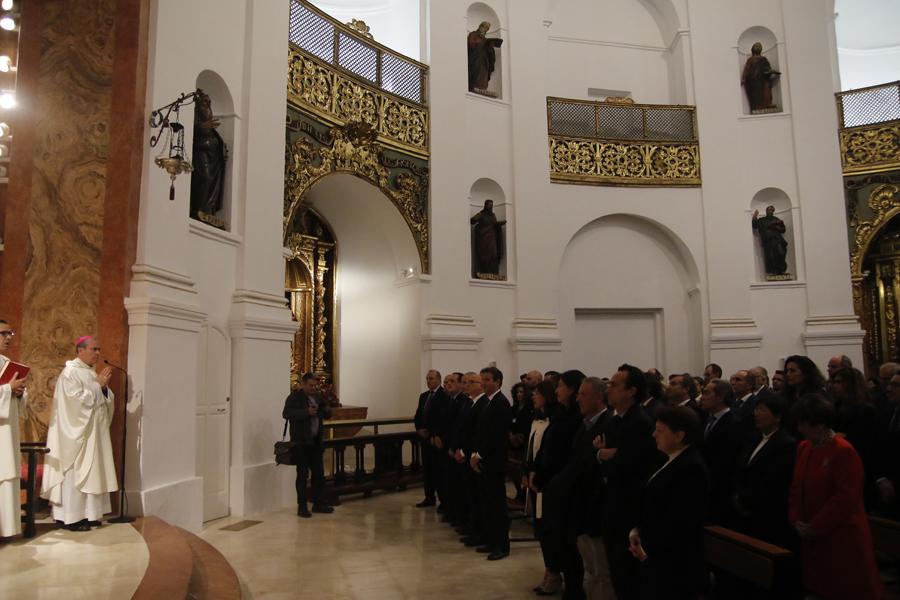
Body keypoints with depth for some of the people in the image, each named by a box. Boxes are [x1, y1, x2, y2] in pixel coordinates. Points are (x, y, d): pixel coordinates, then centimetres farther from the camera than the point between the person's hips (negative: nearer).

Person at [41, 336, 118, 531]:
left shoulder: (91, 373, 15)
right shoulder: (70, 372, -10)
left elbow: (105, 400, 12)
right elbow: (78, 400, -20)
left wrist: (104, 386, -6)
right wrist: (98, 385, -15)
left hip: (93, 432, 9)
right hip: (78, 432, -9)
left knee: (89, 471, 9)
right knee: (75, 472, -5)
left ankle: (85, 514, 14)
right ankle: (71, 517, 0)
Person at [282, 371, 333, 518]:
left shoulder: (318, 397, 13)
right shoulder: (294, 397, -8)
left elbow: (327, 414, 16)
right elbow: (286, 413, -22)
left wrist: (325, 410, -8)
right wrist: (307, 412, -29)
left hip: (316, 441, 7)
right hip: (301, 442, -6)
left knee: (319, 473, 9)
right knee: (303, 474, -1)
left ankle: (318, 503, 20)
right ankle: (302, 507, 8)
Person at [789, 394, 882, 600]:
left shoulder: (844, 452, -17)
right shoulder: (804, 447, 5)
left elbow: (845, 498, -19)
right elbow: (796, 487, 11)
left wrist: (815, 527, -15)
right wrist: (796, 520, 0)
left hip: (842, 537, -7)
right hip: (812, 536, 7)